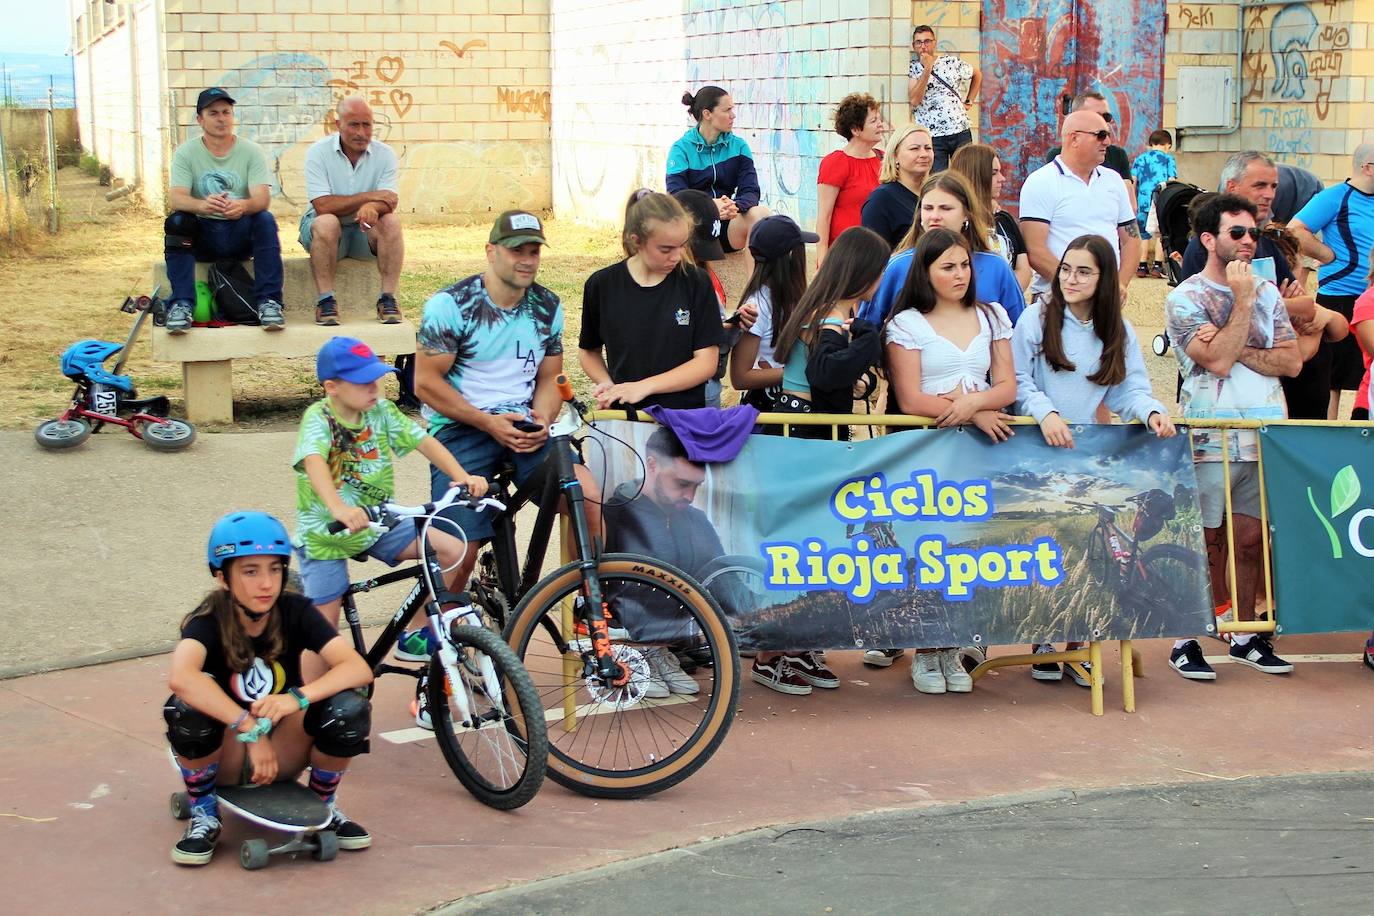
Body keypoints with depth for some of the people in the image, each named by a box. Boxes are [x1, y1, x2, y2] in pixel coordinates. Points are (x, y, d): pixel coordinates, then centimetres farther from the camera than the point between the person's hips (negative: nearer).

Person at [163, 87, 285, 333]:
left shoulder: (251, 151, 0)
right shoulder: (186, 152, 0)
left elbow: (263, 199, -14)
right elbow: (175, 199, -15)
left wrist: (243, 206, -40)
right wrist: (202, 205, -39)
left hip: (241, 232, 0)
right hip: (202, 235, 0)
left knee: (265, 219, -30)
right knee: (176, 222, -29)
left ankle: (268, 302, -30)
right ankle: (182, 305, -30)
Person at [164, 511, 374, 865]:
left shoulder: (295, 612, -11)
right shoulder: (209, 621, -18)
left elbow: (359, 668, -24)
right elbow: (181, 676, -41)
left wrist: (298, 697, -39)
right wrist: (250, 729, -44)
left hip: (282, 753, 2)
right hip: (225, 757, -2)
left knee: (350, 708, -26)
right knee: (187, 707, -33)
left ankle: (323, 805, 3)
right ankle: (204, 814, -7)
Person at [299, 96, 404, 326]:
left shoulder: (384, 154, -2)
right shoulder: (318, 152, -10)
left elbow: (389, 200, -15)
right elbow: (323, 206, -21)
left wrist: (372, 207, -40)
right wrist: (369, 197, -21)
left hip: (365, 231, 2)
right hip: (328, 230, -2)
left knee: (391, 221, -27)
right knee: (326, 223, -35)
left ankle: (388, 298, -25)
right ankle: (325, 300, -32)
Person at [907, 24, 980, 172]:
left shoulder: (952, 62, 7)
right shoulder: (912, 69, 1)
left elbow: (977, 74, 25)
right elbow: (914, 100, -15)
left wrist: (969, 101, 16)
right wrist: (927, 69, -16)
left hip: (961, 132, 2)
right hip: (932, 136, -2)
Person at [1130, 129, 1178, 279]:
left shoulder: (1140, 159, 14)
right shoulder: (1168, 159, 6)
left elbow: (1133, 181, 8)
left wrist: (1133, 203, 11)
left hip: (1143, 200, 2)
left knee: (1143, 233, 10)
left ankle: (1142, 266, 9)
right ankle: (1157, 265, -2)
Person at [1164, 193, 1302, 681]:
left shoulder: (1267, 292, 13)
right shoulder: (1184, 298, -3)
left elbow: (1291, 361, 3)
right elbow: (1218, 362, -15)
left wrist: (1238, 349, -10)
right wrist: (1243, 301, -12)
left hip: (1265, 437, 4)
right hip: (1211, 439, -4)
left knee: (1250, 539, 7)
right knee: (1206, 543, -2)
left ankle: (1245, 636, 16)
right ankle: (1186, 639, 6)